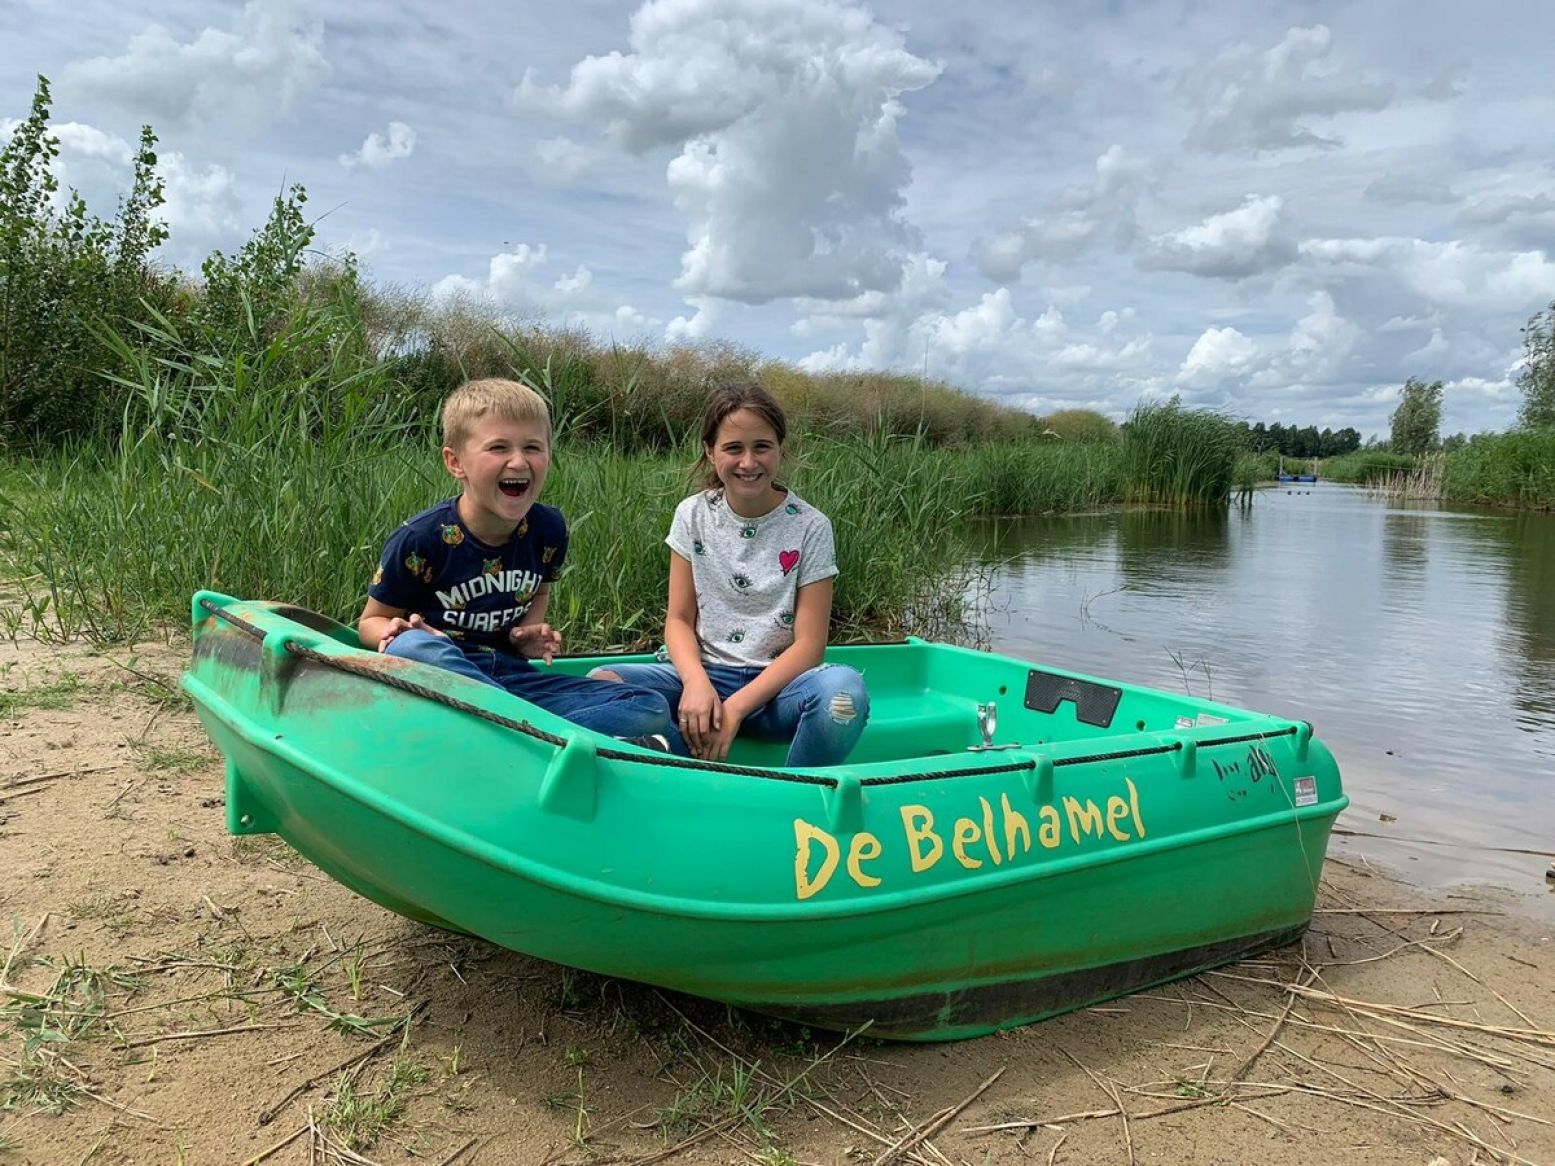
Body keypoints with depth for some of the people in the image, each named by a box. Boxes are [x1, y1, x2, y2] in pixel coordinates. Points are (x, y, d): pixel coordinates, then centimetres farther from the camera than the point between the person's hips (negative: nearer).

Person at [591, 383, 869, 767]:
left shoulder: (810, 527, -5)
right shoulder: (693, 515, 3)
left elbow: (808, 642, -7)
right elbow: (679, 619, 4)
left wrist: (737, 705, -18)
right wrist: (696, 682, -17)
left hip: (777, 681, -2)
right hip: (706, 673, 2)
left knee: (845, 688, -36)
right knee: (600, 682, -25)